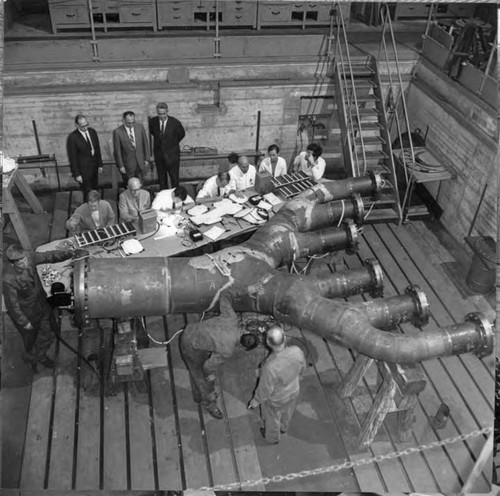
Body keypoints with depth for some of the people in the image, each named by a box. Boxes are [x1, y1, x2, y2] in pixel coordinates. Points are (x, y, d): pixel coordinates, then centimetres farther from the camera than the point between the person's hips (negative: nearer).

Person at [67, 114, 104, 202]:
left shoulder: (92, 132, 0)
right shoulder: (72, 137, -17)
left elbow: (97, 149, 10)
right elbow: (72, 158, -13)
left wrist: (100, 165, 9)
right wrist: (76, 175, -12)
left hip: (94, 168, 5)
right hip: (83, 170, -5)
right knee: (88, 193, 1)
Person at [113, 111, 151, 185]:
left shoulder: (140, 127, -2)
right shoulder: (117, 132, -13)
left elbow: (145, 143, 7)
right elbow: (117, 151, -8)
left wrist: (147, 158, 6)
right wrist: (120, 166, -8)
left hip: (140, 163, 3)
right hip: (127, 165, -3)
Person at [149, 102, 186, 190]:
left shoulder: (175, 122, -14)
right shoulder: (153, 122, -6)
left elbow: (182, 134, 6)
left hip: (172, 155, -3)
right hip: (159, 155, 3)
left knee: (174, 178, 1)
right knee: (161, 178, 12)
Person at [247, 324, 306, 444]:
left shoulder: (270, 367, -45)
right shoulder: (297, 351, -32)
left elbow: (264, 390, -26)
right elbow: (302, 368, -8)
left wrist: (255, 401, -6)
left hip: (275, 399, -4)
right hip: (293, 392, 4)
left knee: (272, 419, 30)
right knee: (287, 412, 36)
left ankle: (272, 438, 60)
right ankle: (284, 428, 68)